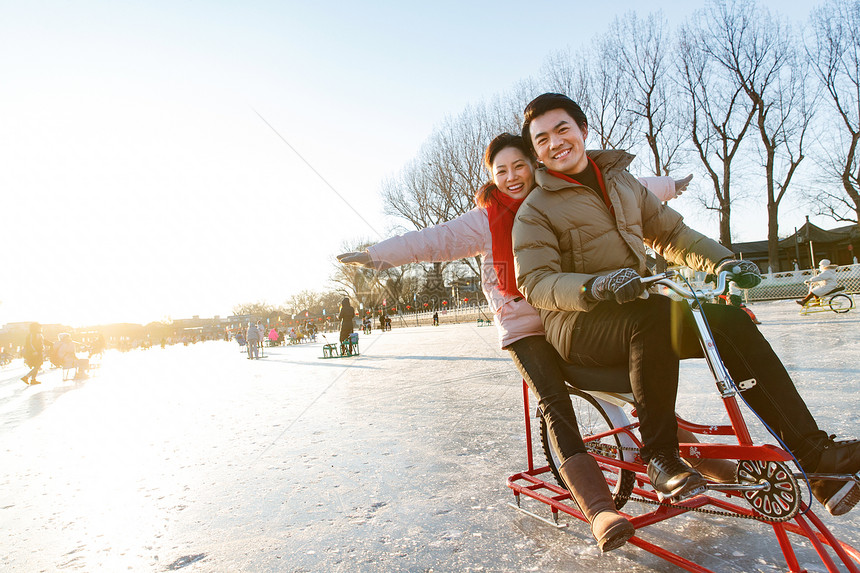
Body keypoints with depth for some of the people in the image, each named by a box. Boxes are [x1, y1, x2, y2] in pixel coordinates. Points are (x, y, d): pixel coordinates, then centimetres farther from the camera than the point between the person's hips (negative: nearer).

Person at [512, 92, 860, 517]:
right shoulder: (534, 211, -3)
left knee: (730, 321, -15)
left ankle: (815, 454, -12)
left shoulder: (621, 181, 17)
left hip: (636, 312, 6)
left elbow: (670, 233, 19)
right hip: (579, 327, -5)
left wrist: (722, 261, 3)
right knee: (653, 314, -35)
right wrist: (596, 286, -32)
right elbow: (535, 282, -15)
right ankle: (660, 458, -21)